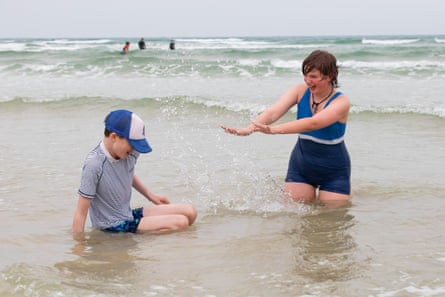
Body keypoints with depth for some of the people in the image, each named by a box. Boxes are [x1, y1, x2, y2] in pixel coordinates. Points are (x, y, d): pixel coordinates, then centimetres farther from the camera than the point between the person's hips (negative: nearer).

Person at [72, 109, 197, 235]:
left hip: (129, 215, 9)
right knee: (180, 223, -16)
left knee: (189, 211, 1)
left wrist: (150, 195, 26)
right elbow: (80, 213, -22)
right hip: (112, 227, -9)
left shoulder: (130, 154, -4)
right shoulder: (94, 164, -26)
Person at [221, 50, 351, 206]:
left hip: (333, 171, -3)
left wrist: (274, 129, -50)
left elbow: (313, 123, -37)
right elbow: (273, 112, -23)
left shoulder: (341, 102, -21)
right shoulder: (300, 91, -8)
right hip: (301, 166, 3)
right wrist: (249, 128, -44)